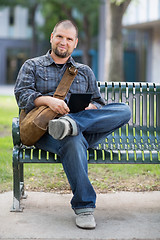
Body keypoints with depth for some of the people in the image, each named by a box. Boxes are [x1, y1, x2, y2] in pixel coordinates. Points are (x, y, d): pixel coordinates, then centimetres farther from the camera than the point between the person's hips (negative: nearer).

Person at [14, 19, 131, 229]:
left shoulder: (85, 72, 29)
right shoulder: (32, 66, 20)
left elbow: (98, 103, 22)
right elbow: (22, 94, 3)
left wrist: (91, 107, -5)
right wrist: (48, 100, -18)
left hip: (88, 132, 4)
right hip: (46, 131, -3)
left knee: (124, 110, -24)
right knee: (73, 141, -42)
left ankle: (71, 123, -39)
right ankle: (83, 206, -39)